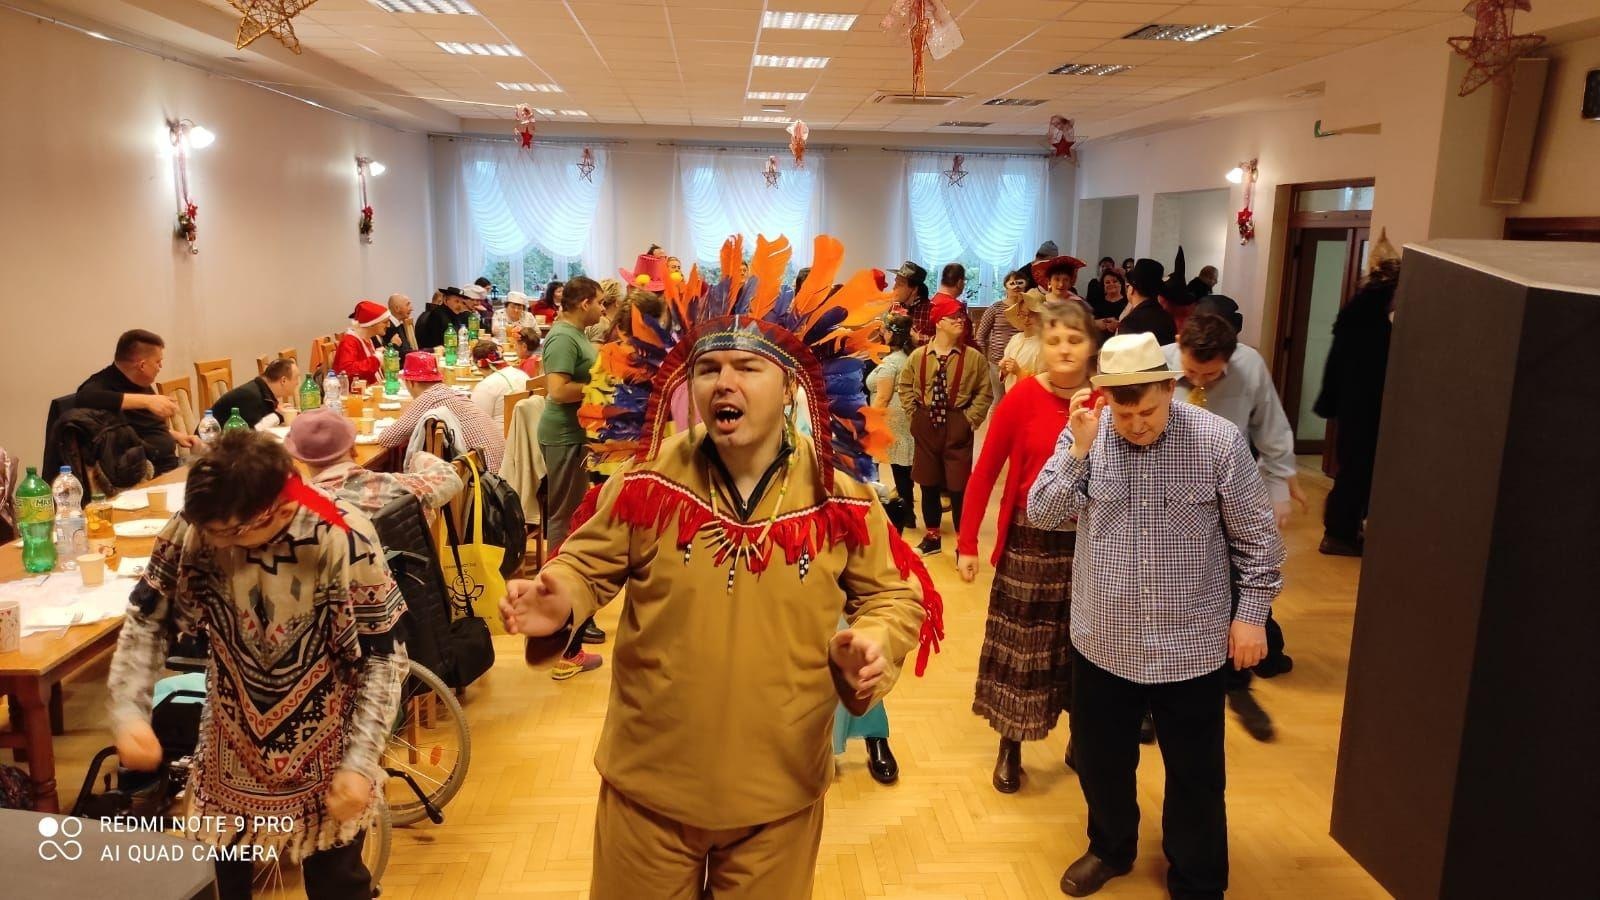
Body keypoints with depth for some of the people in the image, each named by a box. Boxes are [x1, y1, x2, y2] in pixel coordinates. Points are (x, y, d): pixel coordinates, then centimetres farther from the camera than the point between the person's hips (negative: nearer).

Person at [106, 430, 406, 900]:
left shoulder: (346, 541, -27)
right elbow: (147, 618, -3)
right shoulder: (194, 529, -18)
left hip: (324, 749, -3)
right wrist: (128, 711, -16)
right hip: (230, 745, 3)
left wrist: (360, 762, -20)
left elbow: (384, 655, -18)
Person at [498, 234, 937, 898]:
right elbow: (589, 565, 2)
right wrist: (561, 599, -19)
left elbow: (891, 596, 2)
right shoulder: (646, 482, -9)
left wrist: (874, 643, -19)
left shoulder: (840, 494, -9)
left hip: (780, 792, 0)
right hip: (647, 783, 0)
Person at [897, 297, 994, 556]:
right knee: (928, 484, 13)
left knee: (959, 487, 2)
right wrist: (914, 414, 2)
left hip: (957, 427, -2)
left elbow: (985, 393, -2)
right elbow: (905, 386, 9)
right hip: (925, 426, 2)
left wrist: (970, 418, -8)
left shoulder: (973, 357, -6)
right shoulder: (918, 356, -1)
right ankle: (931, 537, 31)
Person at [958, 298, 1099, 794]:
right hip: (1031, 538, -2)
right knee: (1020, 647, 9)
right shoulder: (1023, 397, -11)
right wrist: (966, 543, -10)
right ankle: (1009, 749, 27)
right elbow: (984, 472, -9)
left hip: (1090, 540, 2)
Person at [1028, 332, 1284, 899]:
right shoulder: (1085, 432, -7)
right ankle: (1111, 848, 46)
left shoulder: (1218, 441, -13)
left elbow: (1257, 538, -3)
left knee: (1195, 773, 13)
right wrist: (1078, 450, -22)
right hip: (1102, 640, 3)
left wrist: (1251, 613, -3)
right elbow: (1042, 515, -12)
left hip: (1191, 644, -2)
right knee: (1099, 758, 19)